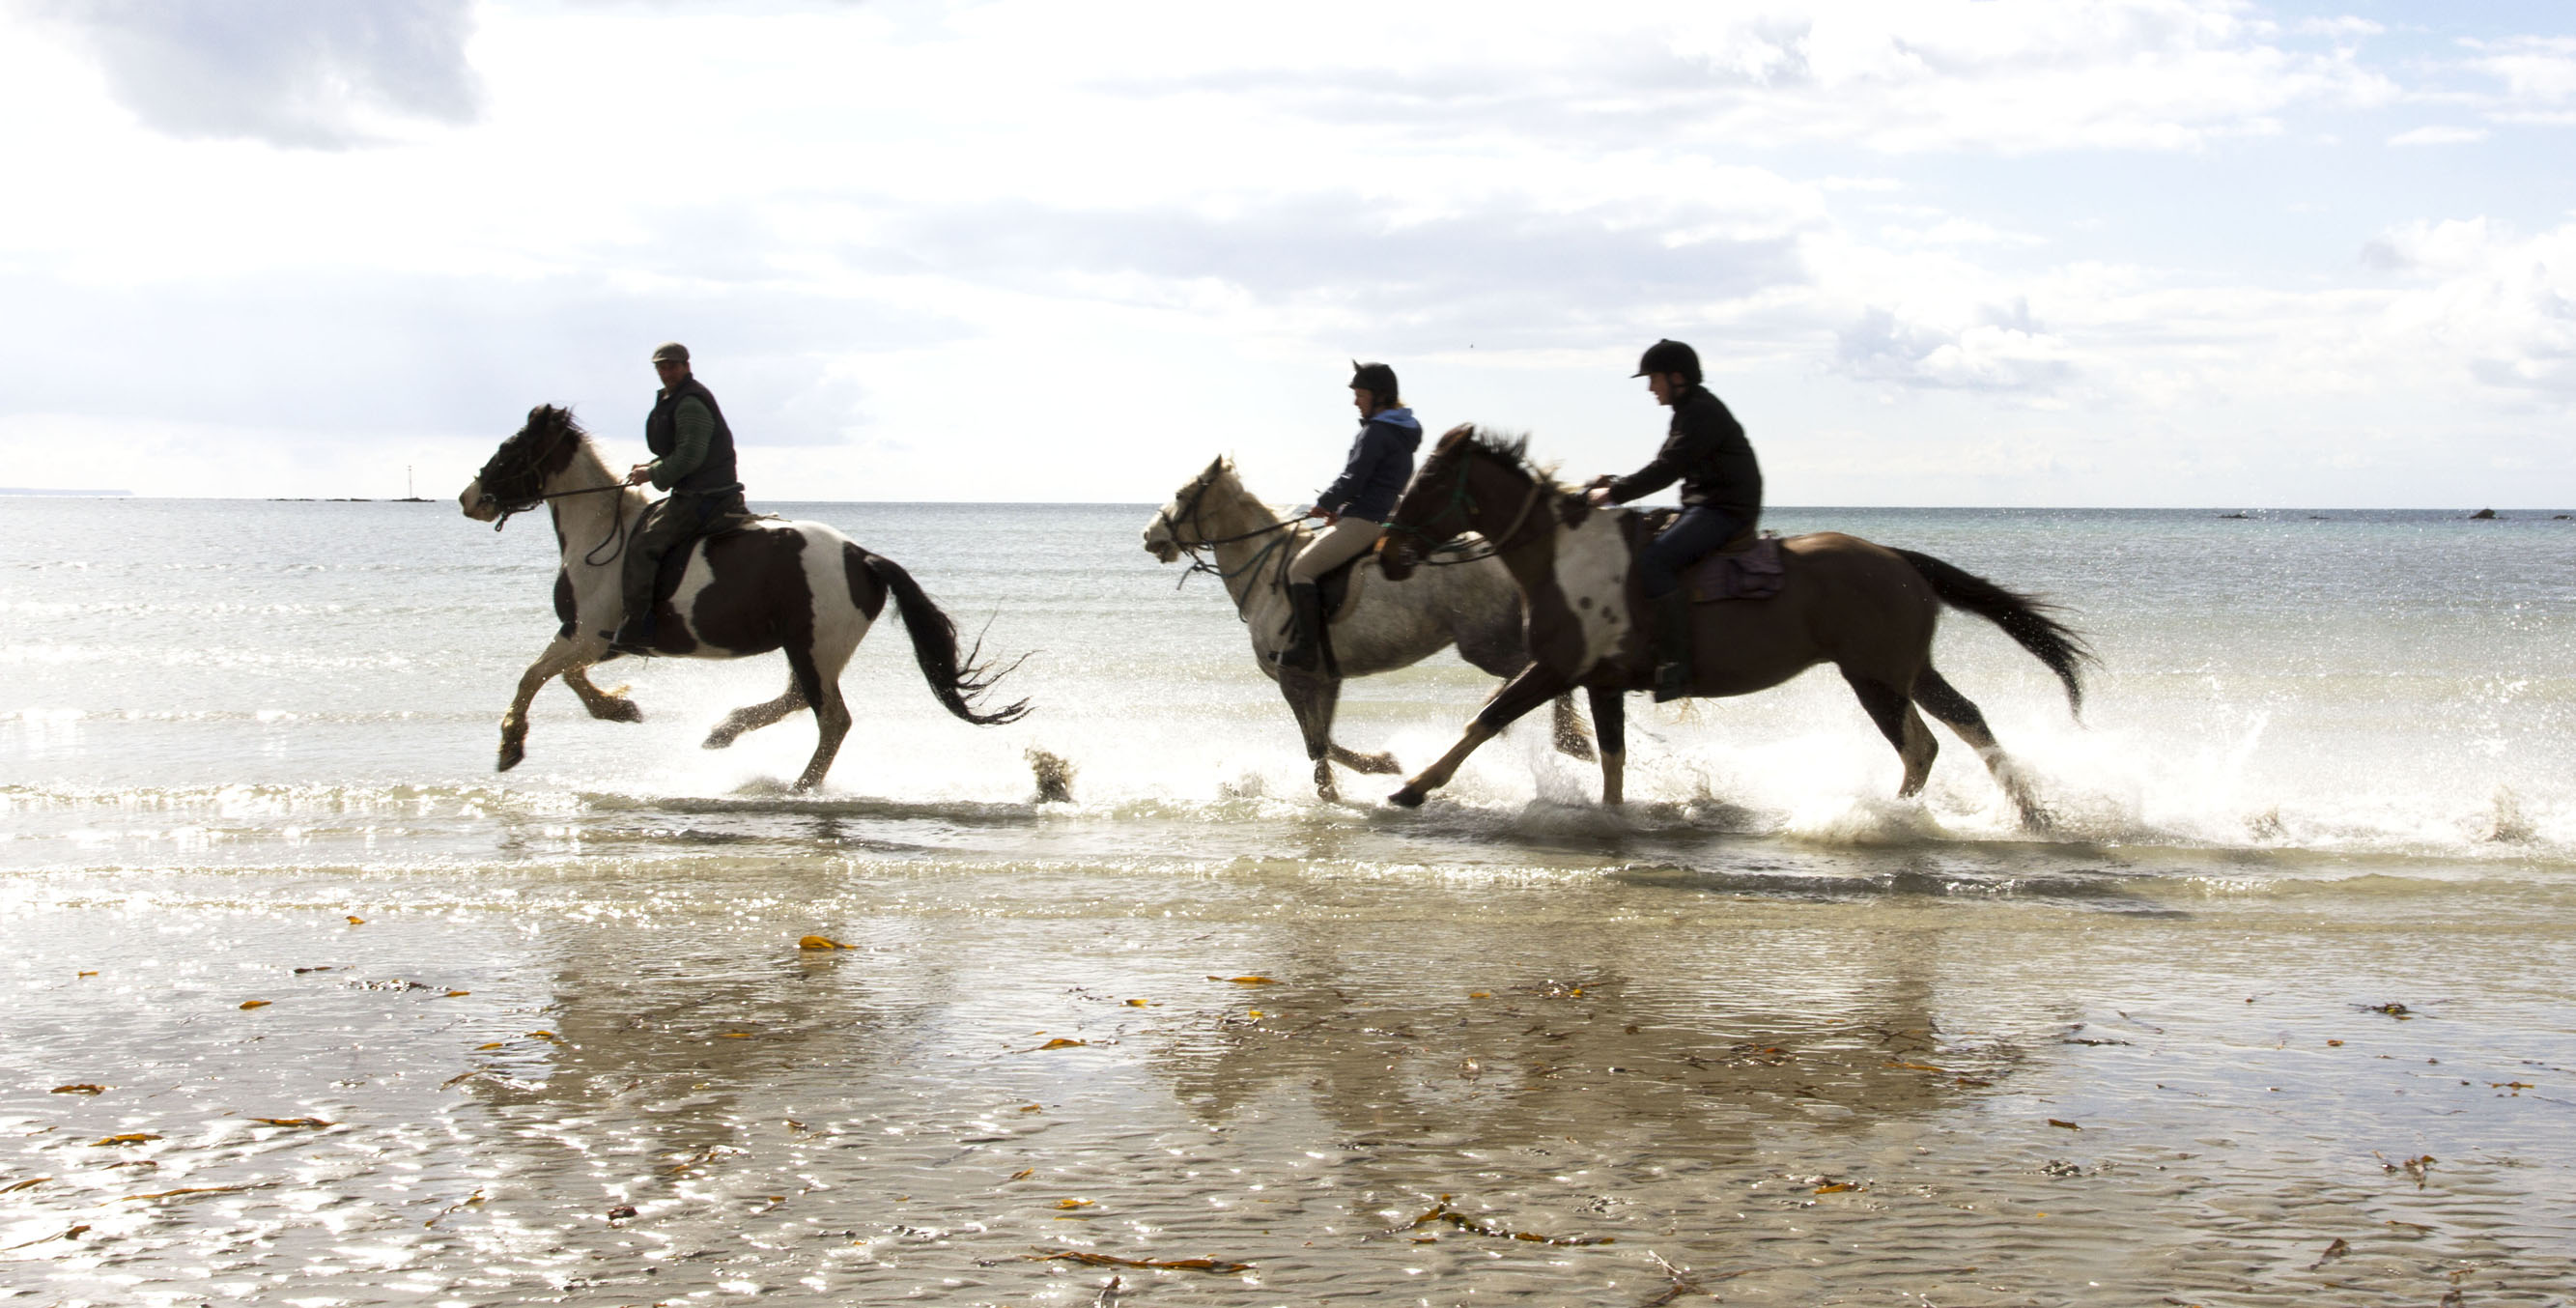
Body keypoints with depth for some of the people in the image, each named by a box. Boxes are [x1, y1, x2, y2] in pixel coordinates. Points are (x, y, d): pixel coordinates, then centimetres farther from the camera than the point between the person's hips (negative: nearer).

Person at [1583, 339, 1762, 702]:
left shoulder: (1701, 413, -13)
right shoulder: (1690, 412, 20)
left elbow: (1667, 469, -20)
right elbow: (1667, 467, 23)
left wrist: (1613, 493, -16)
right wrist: (1614, 483, 12)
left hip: (1724, 511, -11)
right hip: (1705, 508, 11)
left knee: (1653, 562, -28)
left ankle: (1675, 665, -34)